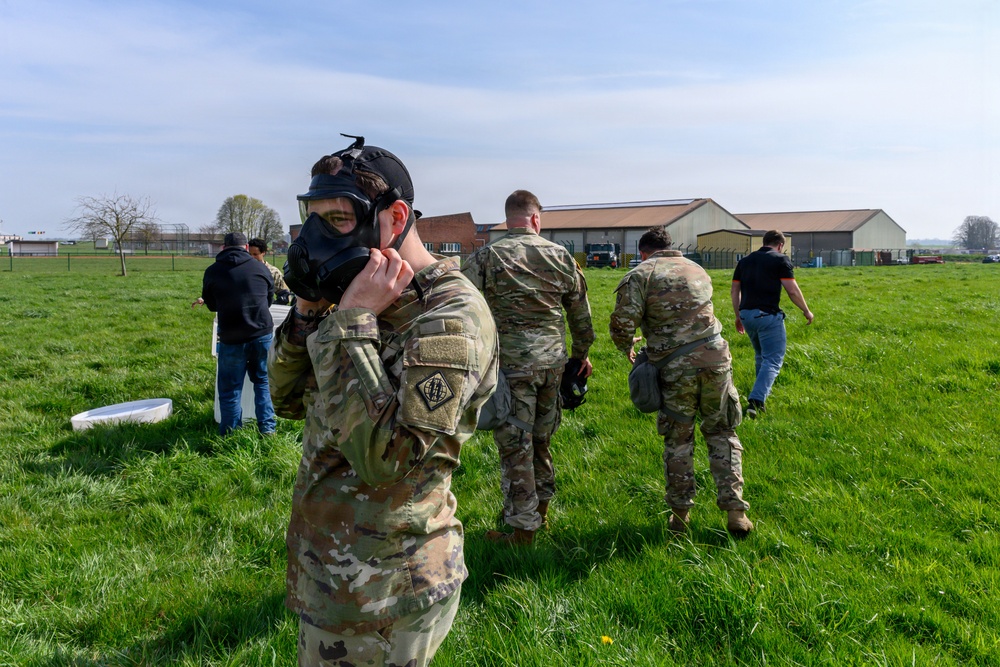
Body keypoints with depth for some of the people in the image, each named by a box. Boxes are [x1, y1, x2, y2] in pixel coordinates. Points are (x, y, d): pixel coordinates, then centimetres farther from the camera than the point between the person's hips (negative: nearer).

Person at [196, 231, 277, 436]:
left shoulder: (213, 272, -2)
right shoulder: (260, 268, 2)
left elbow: (212, 306, 11)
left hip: (232, 339, -2)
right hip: (262, 333, 2)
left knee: (230, 389, 9)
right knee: (263, 382, 17)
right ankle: (267, 427, 17)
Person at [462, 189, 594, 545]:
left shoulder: (486, 257, -7)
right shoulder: (561, 256, 4)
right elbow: (580, 312, 12)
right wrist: (582, 353, 24)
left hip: (510, 362, -4)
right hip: (552, 361, 4)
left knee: (515, 445, 4)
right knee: (542, 438, 19)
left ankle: (523, 527, 12)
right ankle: (541, 506, 35)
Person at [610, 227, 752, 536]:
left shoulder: (640, 275, -2)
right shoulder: (697, 270, 16)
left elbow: (622, 325, -9)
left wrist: (628, 349, 11)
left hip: (676, 369, -3)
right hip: (715, 359, 3)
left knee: (678, 440, 12)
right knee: (722, 434, 16)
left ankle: (680, 513, 21)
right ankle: (735, 511, 14)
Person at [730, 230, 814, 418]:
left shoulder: (745, 260, 14)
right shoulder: (780, 260, -2)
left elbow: (734, 291, 14)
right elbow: (792, 291, -7)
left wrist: (738, 315, 22)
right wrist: (806, 311, 6)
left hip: (746, 314, 6)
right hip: (768, 316, -6)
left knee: (760, 356, 25)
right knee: (773, 360, -4)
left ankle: (763, 391, 38)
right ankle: (756, 401, -19)